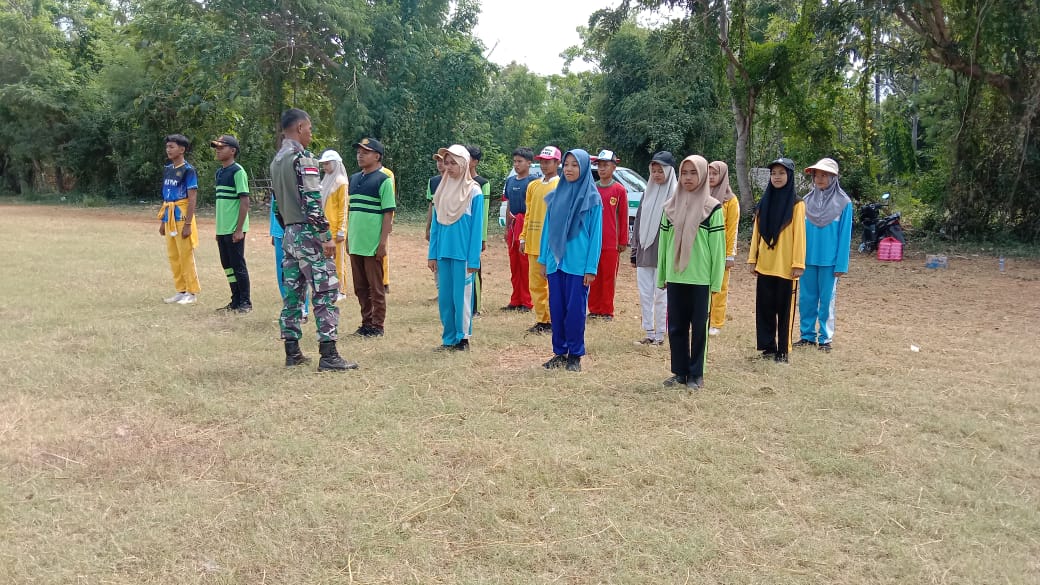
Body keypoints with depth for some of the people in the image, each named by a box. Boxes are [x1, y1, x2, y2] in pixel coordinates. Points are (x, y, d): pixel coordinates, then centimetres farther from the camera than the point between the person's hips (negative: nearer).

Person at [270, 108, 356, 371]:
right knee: (326, 291, -7)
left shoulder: (276, 161, 16)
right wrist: (327, 237, -18)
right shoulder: (303, 158, -12)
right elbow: (312, 202, -20)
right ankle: (328, 356, -8)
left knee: (292, 292, 11)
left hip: (289, 234, 9)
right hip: (308, 234, -9)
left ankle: (292, 352, 16)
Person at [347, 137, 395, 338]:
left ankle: (377, 326, 10)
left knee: (376, 287, 2)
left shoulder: (383, 180, -7)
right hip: (355, 243, 7)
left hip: (373, 245, -7)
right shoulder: (354, 179, 13)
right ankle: (366, 323, 24)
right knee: (360, 287, 13)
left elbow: (388, 213, -11)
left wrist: (383, 242, -16)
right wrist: (348, 237, 15)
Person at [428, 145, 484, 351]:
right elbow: (435, 224, 11)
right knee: (444, 296, 8)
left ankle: (463, 337, 15)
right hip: (443, 252, 5)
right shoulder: (442, 189, 8)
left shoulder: (473, 192, -5)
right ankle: (448, 338, 19)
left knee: (461, 295, 3)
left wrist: (473, 259, -11)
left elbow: (476, 227, -7)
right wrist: (432, 254, 7)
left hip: (462, 253, -5)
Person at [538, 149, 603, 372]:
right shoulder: (556, 196, 8)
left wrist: (591, 268, -9)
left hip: (578, 263, -4)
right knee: (556, 308, 7)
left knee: (575, 309, 1)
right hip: (555, 261, 4)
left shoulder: (592, 198, -3)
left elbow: (595, 234, -4)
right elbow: (547, 229, 13)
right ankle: (559, 352, 19)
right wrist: (542, 259, 8)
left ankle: (575, 355, 13)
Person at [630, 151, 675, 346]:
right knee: (644, 295, 7)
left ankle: (659, 335, 10)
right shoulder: (648, 194, 13)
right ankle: (649, 333, 16)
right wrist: (634, 251, 13)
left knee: (660, 295, 1)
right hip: (644, 253, 6)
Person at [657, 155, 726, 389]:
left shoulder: (712, 208, -3)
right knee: (676, 326, 8)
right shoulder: (671, 206, 8)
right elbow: (664, 242, 11)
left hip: (700, 278, -3)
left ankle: (696, 374, 14)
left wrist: (716, 280, -6)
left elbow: (718, 245, -4)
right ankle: (679, 372, 19)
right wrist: (662, 276, 10)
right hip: (675, 277, 4)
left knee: (699, 326, 4)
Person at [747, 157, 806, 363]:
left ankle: (783, 350, 11)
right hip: (765, 265, 4)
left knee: (784, 309, 3)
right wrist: (752, 258, 5)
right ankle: (768, 346, 18)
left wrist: (798, 263, -11)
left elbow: (799, 235, -6)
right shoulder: (764, 202, 8)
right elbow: (756, 232, 10)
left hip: (785, 267, -4)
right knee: (765, 307, 7)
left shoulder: (796, 204, -3)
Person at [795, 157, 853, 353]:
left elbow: (845, 235, -5)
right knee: (806, 299, 8)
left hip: (829, 260, -3)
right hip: (807, 258, 3)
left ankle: (825, 338, 13)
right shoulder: (807, 201, 6)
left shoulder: (844, 203, -4)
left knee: (827, 300, 4)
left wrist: (841, 265, -9)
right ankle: (807, 335, 19)